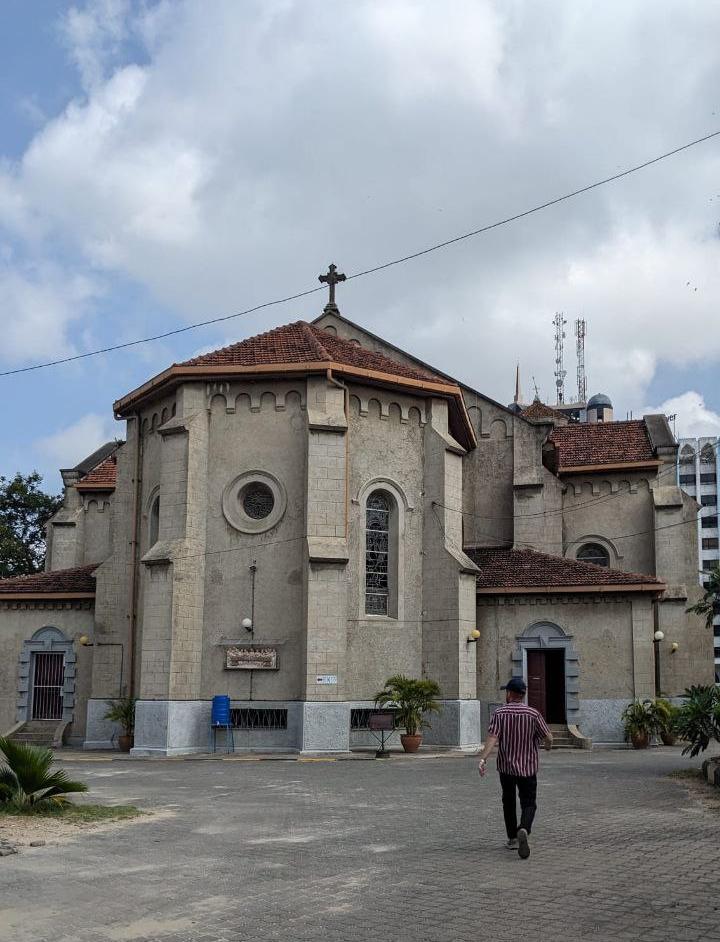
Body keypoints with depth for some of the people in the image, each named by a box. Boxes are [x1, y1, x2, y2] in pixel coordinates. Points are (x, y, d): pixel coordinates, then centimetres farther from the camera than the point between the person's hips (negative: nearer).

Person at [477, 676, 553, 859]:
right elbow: (548, 738, -2)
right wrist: (548, 745, 21)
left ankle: (512, 838, 23)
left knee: (509, 802, 19)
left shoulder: (499, 713, -7)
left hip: (506, 767, 1)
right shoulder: (533, 714, -6)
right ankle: (524, 830, -23)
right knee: (529, 803, 4)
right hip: (528, 767, -1)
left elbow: (492, 737, -19)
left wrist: (483, 759, -26)